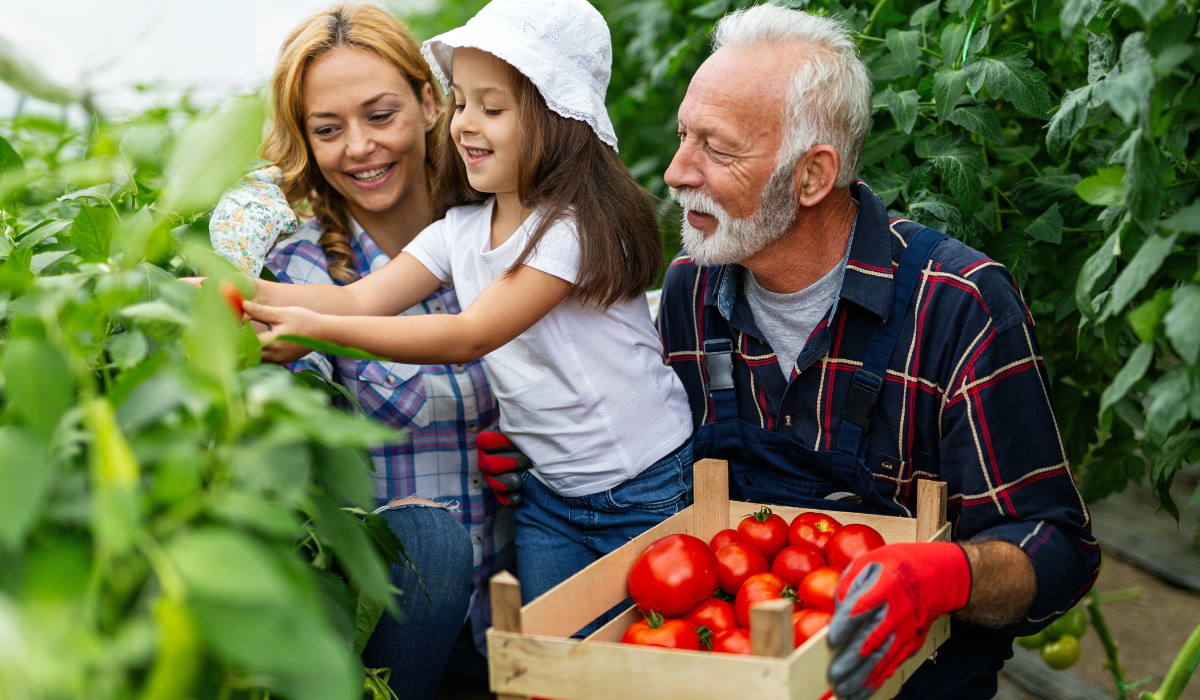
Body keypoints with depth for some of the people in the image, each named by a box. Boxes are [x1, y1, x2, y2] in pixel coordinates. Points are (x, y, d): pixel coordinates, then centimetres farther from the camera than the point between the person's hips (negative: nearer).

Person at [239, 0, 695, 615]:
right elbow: (364, 298, -6)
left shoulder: (580, 225, -21)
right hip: (548, 490, 6)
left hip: (645, 494, -6)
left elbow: (471, 335, -28)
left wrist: (319, 330, -35)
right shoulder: (461, 228, 3)